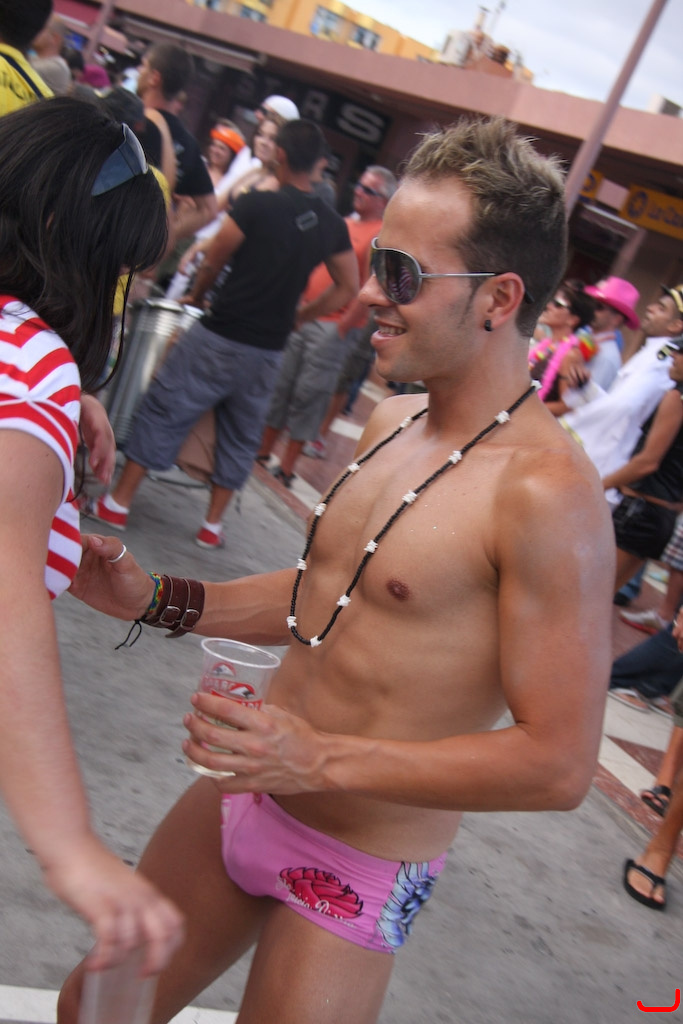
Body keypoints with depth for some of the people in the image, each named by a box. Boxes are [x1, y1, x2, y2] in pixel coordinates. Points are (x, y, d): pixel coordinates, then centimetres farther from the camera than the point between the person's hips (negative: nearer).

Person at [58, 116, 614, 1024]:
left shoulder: (547, 495, -25)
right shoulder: (390, 425, 2)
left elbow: (559, 762, -25)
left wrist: (323, 761, -28)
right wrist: (156, 600, 4)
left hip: (352, 877, -7)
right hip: (238, 800, 8)